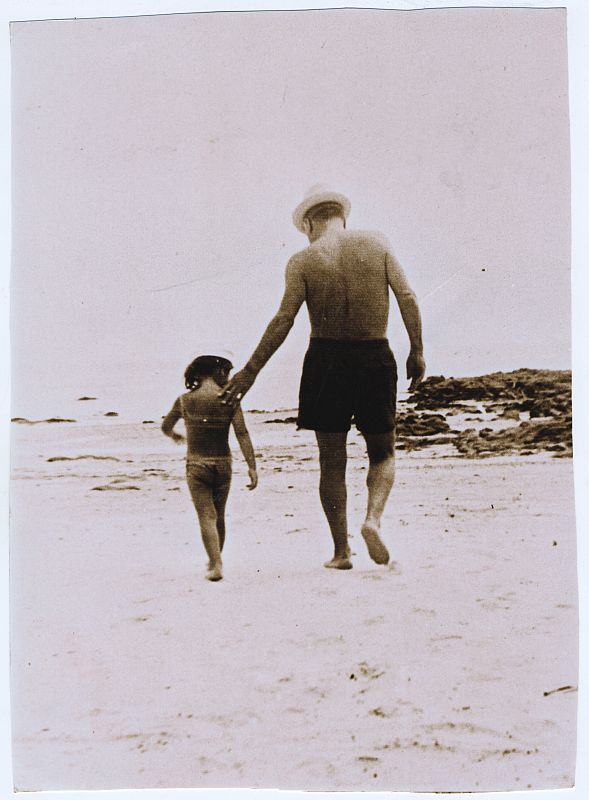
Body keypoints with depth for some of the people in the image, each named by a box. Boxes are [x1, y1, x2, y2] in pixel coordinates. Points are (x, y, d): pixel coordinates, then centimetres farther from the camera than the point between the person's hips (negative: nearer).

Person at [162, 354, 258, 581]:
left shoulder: (185, 400, -1)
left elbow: (165, 427, 13)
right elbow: (242, 434, -11)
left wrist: (174, 436, 36)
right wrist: (252, 467, -9)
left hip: (196, 465, -1)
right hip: (222, 464, 1)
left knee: (207, 517, -2)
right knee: (219, 516, 16)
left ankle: (216, 565, -12)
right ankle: (215, 561, 29)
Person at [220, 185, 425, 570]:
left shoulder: (303, 261, -2)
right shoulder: (376, 242, 3)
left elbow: (283, 321, -9)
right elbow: (408, 298, -4)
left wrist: (250, 371, -4)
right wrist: (417, 351, 3)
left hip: (326, 358, -1)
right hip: (375, 357, 1)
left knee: (332, 461, 10)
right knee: (383, 454, 16)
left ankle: (341, 551, 11)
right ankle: (374, 517, -10)